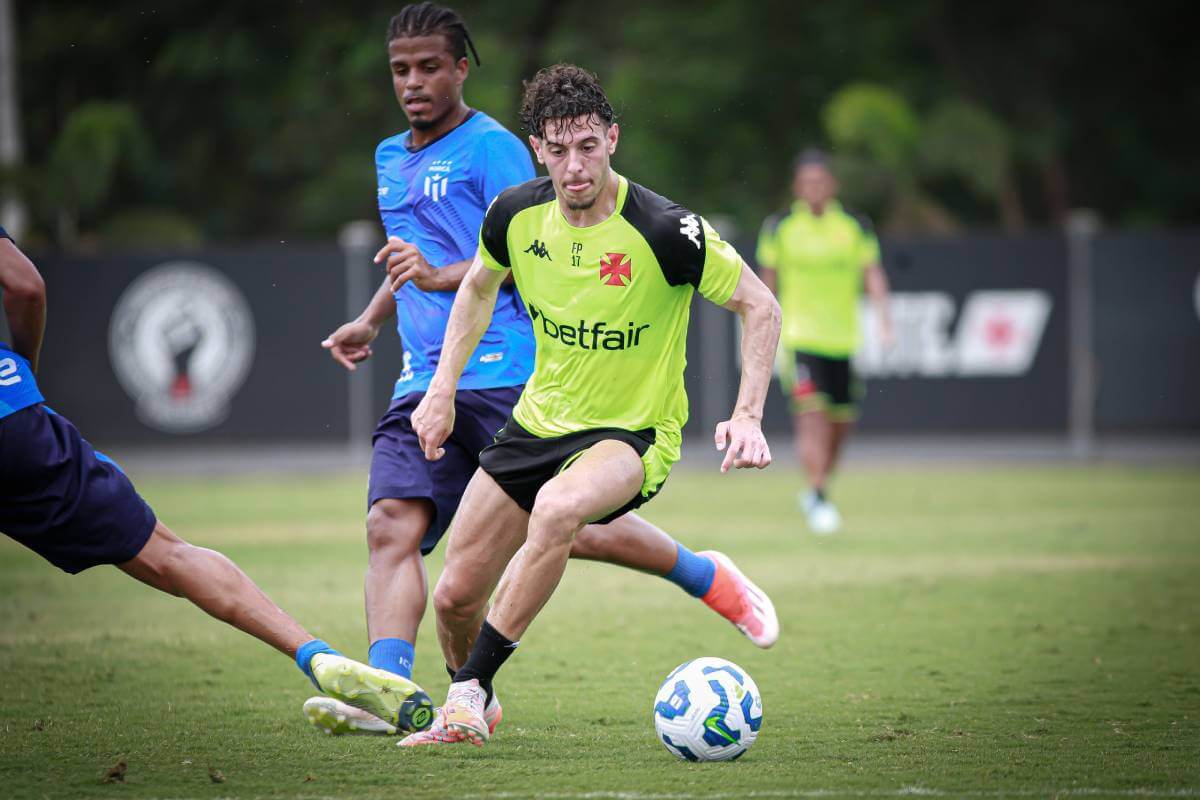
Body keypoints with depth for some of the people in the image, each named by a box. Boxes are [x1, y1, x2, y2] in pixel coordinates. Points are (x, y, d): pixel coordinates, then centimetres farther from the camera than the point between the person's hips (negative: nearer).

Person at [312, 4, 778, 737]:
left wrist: (443, 278, -24)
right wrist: (372, 320, 25)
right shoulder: (391, 160, 21)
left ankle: (712, 580, 17)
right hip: (425, 381, 6)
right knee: (392, 523, -14)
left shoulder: (492, 147, -3)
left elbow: (528, 254, -11)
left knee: (573, 526, -6)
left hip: (505, 376, -6)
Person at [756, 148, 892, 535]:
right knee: (812, 417, -19)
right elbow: (768, 282, 9)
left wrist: (883, 318, -13)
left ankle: (815, 491, 31)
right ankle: (819, 497, -19)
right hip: (800, 339, -3)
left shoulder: (855, 227, 3)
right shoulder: (779, 228, 1)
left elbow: (873, 274, 2)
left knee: (840, 423, 9)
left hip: (843, 341, 3)